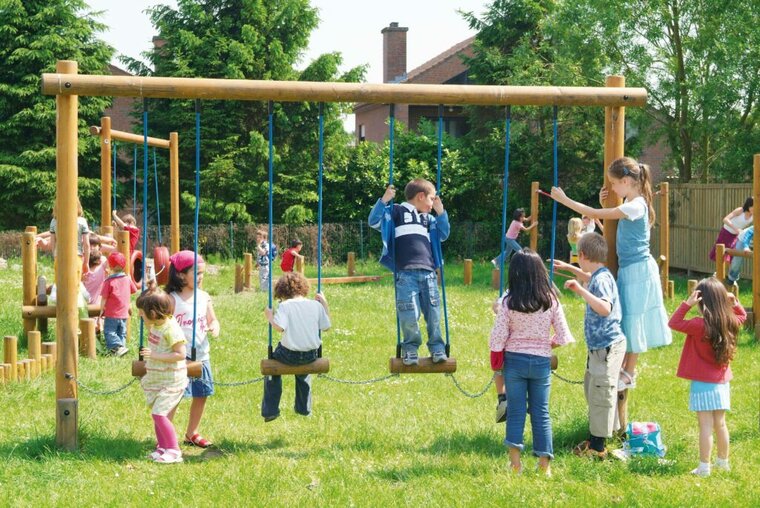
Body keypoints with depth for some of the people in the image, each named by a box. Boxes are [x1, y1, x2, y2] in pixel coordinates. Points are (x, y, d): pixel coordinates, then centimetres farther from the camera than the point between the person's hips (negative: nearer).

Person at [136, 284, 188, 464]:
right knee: (158, 414, 13)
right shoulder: (155, 326, 6)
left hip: (171, 381, -9)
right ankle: (162, 447, 23)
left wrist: (155, 356, -24)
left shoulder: (171, 328, -22)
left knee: (159, 413, -13)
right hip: (157, 379, 9)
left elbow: (180, 354, -23)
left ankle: (174, 451, -7)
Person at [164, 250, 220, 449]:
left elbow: (212, 319, 11)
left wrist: (214, 328, -10)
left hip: (201, 355, 7)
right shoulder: (172, 299, -12)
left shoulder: (204, 297, 6)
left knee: (201, 395, 14)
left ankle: (192, 433, 31)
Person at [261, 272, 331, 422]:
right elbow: (326, 326, 8)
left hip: (290, 354, -4)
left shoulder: (285, 306, -12)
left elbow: (279, 327, -25)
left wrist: (269, 316, -7)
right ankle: (304, 408, 46)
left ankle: (270, 411, 22)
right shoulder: (316, 305, 0)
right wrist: (324, 304, 16)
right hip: (311, 355, 4)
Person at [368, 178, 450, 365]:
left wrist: (441, 212, 21)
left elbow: (443, 235, 30)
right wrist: (384, 200, -11)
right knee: (409, 315, -11)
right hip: (406, 274, -5)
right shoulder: (396, 212, 9)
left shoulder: (428, 219, 27)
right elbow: (374, 221, 0)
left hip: (428, 274, 5)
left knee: (433, 314, 1)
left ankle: (437, 348, 14)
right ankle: (410, 348, 8)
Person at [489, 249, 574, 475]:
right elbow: (562, 337, -4)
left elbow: (498, 337, -9)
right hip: (541, 362, 1)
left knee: (515, 411, 7)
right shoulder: (551, 301, -7)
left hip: (514, 360, -1)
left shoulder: (508, 303, -10)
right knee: (541, 412, 9)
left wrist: (496, 358, 9)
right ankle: (544, 463, 11)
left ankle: (515, 462, 5)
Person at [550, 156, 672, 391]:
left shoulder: (635, 206, -21)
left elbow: (595, 215, -22)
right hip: (629, 268, 9)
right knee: (627, 319, 15)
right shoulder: (629, 205, 9)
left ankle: (628, 375, 9)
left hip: (637, 270, -9)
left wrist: (564, 199, -17)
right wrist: (603, 204, 3)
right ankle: (624, 368, 25)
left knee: (632, 320, 0)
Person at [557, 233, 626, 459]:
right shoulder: (600, 275, 10)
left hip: (607, 347, -11)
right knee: (591, 388, 21)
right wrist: (569, 268, 41)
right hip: (600, 346, 11)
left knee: (601, 394, -4)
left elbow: (605, 308, -37)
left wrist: (581, 291, -39)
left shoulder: (601, 279, -21)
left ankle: (598, 447, 2)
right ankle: (594, 438, 31)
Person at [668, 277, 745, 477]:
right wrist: (734, 302, 7)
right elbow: (742, 315, 21)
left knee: (706, 426, -4)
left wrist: (687, 304, -20)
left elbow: (673, 323, -17)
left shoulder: (700, 325, -21)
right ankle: (723, 461, 29)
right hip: (722, 382, 6)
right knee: (720, 424, 17)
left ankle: (704, 467, -1)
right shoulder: (730, 323, -1)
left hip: (703, 383, -6)